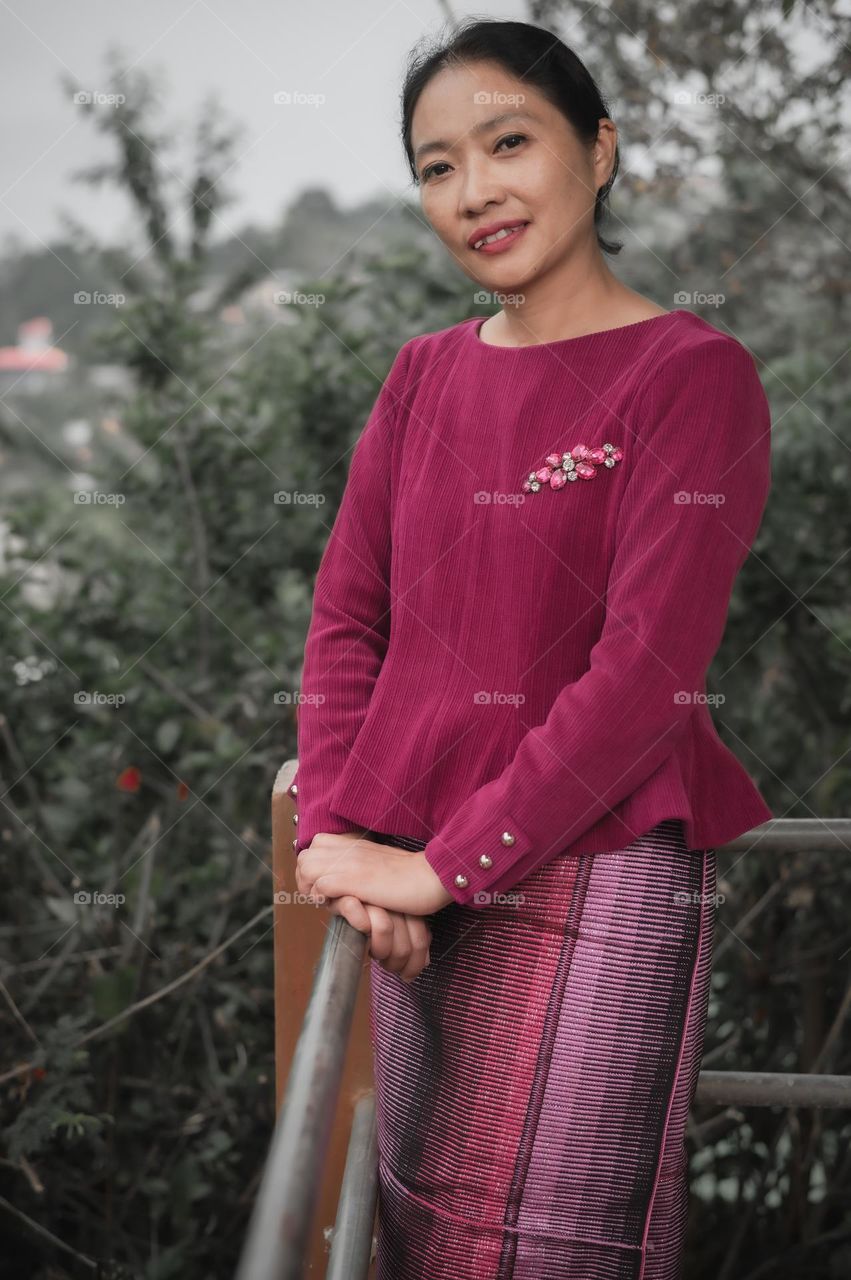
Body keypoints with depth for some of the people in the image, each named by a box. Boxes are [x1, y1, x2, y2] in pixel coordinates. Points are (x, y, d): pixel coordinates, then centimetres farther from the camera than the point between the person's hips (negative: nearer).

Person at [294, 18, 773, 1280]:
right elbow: (347, 615, 8)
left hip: (596, 880, -6)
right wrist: (340, 840, -6)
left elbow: (646, 671, -16)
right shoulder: (424, 376, 10)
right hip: (420, 886, 6)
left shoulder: (693, 374, -9)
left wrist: (444, 862, -16)